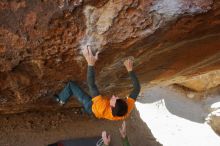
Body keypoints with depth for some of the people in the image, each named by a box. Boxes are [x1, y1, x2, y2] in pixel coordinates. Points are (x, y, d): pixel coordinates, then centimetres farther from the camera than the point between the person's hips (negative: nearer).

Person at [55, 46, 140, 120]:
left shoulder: (102, 108, -51)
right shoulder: (127, 109, -40)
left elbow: (91, 85, -53)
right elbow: (137, 88, -30)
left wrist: (91, 64, -57)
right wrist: (130, 69, -33)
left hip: (91, 107, -5)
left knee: (71, 85, 2)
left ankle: (61, 100, 31)